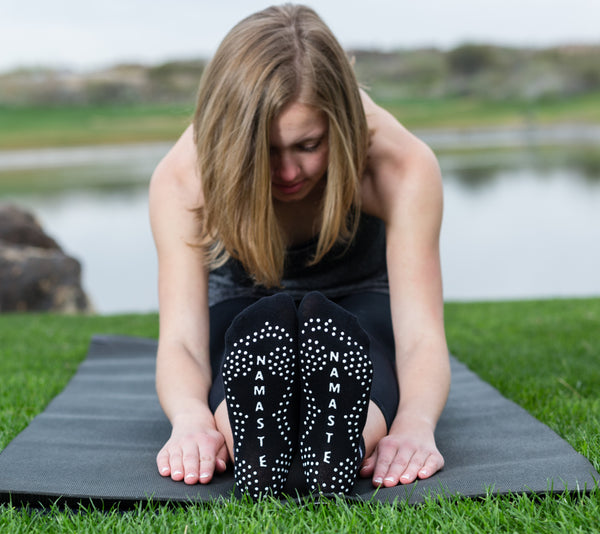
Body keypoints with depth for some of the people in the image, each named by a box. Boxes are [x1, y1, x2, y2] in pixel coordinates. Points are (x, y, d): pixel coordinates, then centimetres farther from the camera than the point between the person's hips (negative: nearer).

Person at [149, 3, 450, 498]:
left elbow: (421, 333, -35)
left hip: (360, 305, 0)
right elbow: (181, 338, -34)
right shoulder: (182, 180, -27)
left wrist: (416, 423, -57)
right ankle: (251, 433, -63)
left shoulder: (401, 168, -28)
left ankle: (337, 435, -64)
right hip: (242, 314, 1)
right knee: (264, 324, -37)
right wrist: (191, 418, -58)